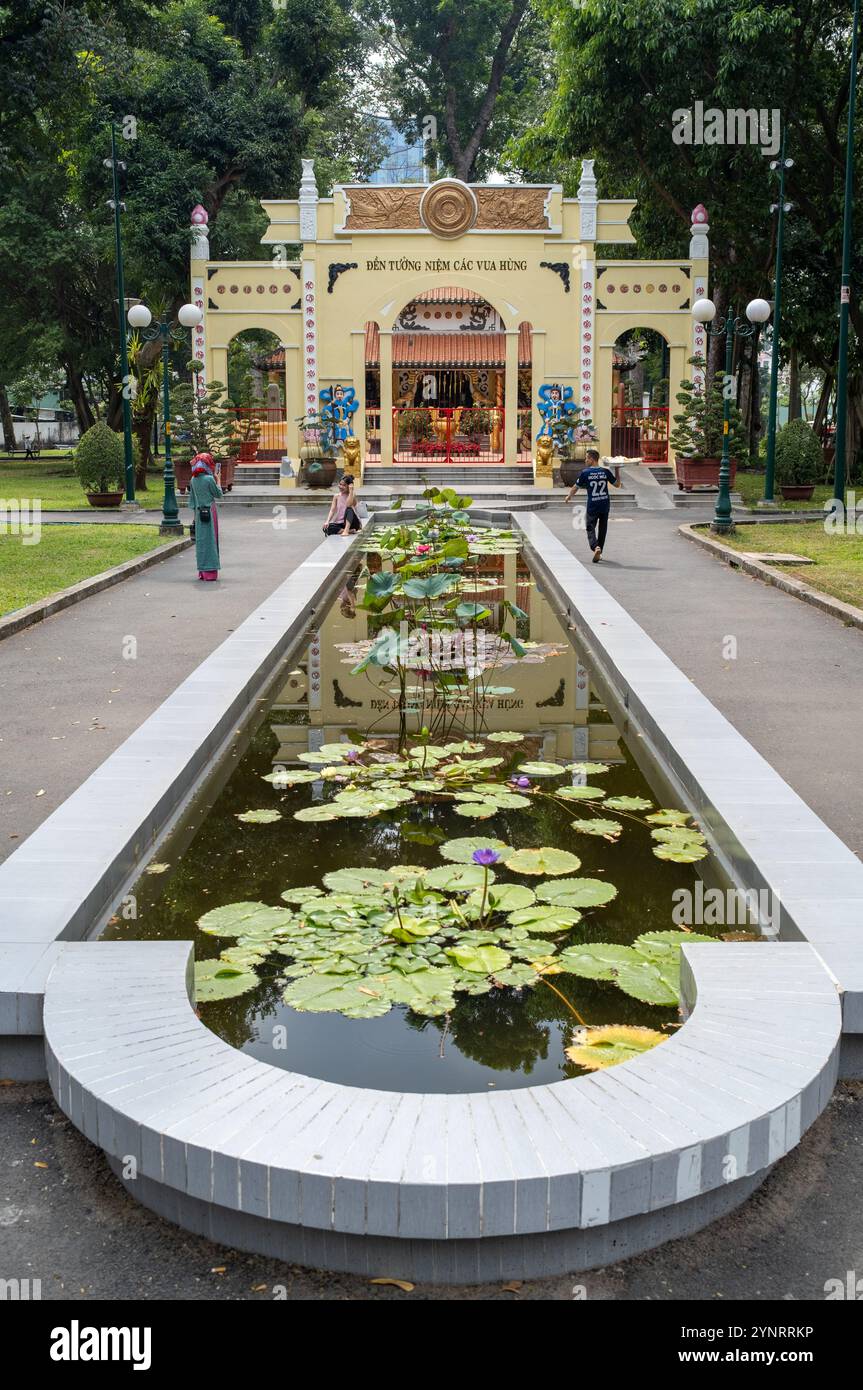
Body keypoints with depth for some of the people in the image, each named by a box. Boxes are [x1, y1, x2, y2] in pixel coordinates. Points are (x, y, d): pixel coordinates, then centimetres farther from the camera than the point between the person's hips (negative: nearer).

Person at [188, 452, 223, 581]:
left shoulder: (193, 480, 5)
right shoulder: (209, 479, -14)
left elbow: (192, 498, 10)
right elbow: (218, 494, -4)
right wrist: (217, 480, 9)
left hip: (199, 512, 6)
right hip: (210, 511, -6)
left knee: (200, 540, 10)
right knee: (210, 539, -2)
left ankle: (202, 571, 14)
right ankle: (210, 571, -4)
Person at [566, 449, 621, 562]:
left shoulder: (585, 472, -8)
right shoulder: (606, 472, -1)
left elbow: (575, 487, 4)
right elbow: (617, 484, 10)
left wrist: (569, 496, 22)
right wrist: (617, 470, 17)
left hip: (592, 506, -3)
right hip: (605, 504, 3)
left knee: (590, 528, 3)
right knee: (602, 529, 16)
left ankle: (596, 547, -23)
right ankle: (600, 552, 23)